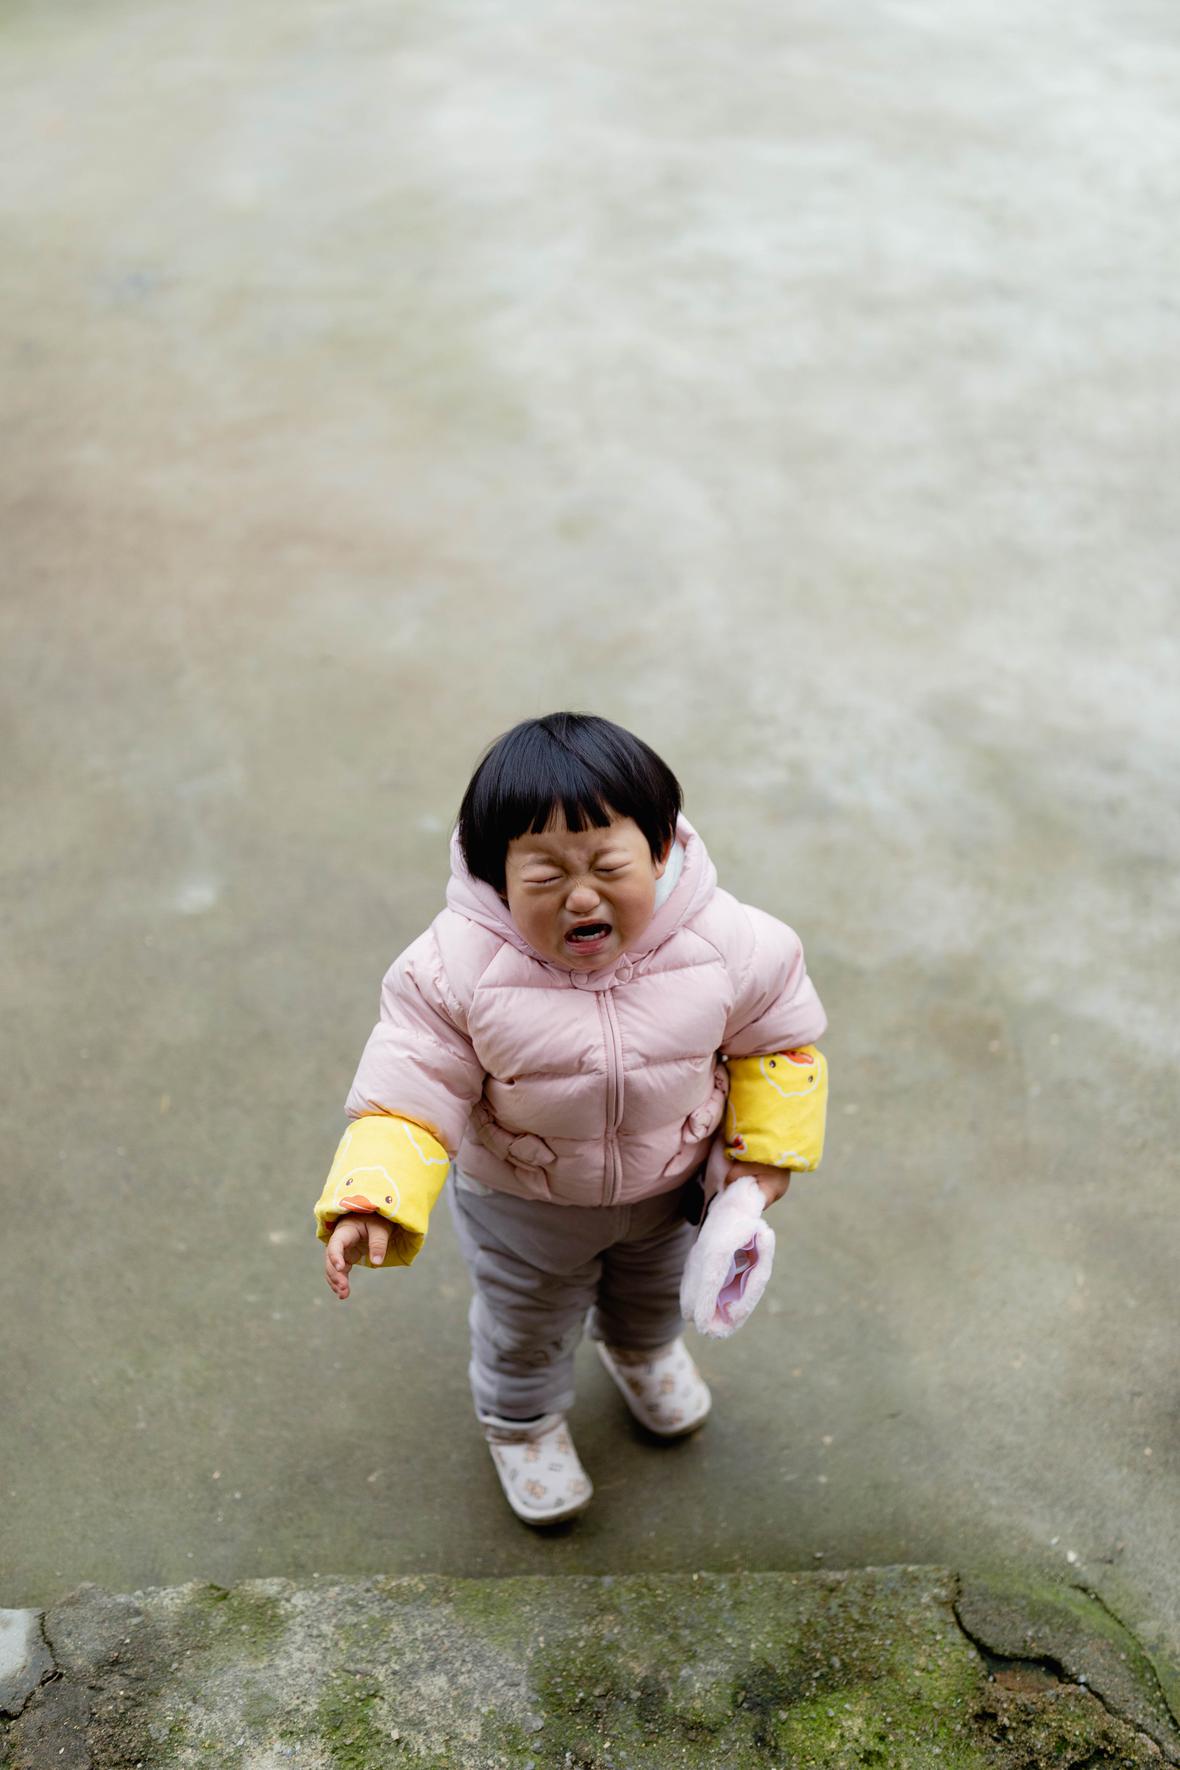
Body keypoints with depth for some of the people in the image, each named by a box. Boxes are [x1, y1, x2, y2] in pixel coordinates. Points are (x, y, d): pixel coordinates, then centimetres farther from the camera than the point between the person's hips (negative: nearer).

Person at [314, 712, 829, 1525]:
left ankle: (643, 1350, 74)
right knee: (527, 1323, 29)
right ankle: (522, 1418, 65)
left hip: (673, 1185, 2)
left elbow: (779, 1039, -11)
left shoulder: (727, 944, -31)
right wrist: (372, 1201, -43)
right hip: (523, 1201, -2)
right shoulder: (455, 969, -36)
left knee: (656, 1291, 36)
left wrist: (771, 1149, -14)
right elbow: (409, 1096, -29)